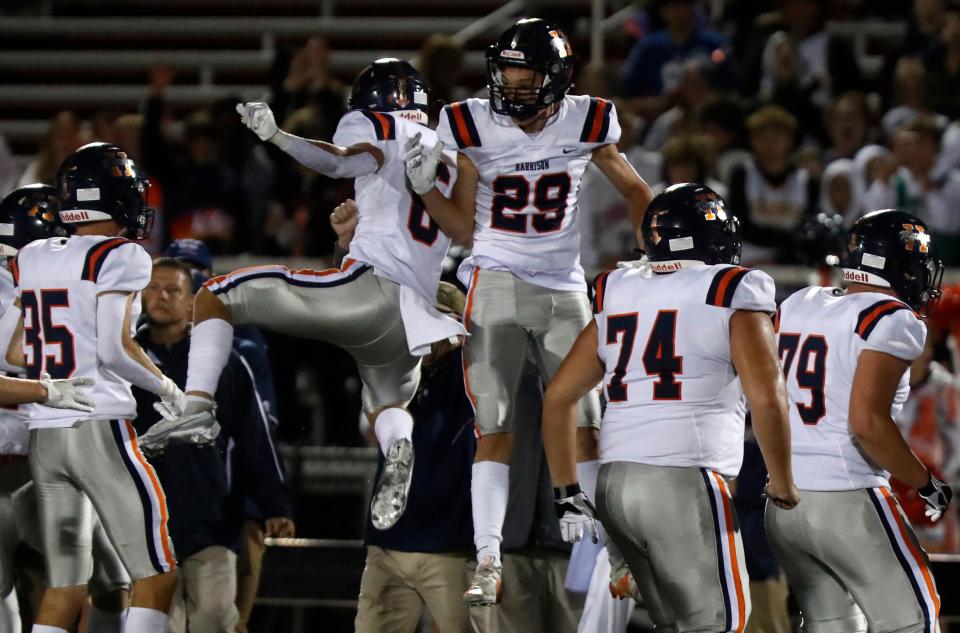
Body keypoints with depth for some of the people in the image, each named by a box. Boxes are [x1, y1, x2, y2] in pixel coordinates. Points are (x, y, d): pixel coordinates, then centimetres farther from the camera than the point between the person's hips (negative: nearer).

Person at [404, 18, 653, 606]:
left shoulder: (585, 123, -3)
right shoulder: (475, 126, -4)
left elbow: (634, 190, 13)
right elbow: (464, 229, 1)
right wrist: (426, 187, -15)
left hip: (563, 291, 1)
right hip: (494, 285, -1)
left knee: (585, 429, 3)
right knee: (495, 431, -6)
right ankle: (488, 560, -7)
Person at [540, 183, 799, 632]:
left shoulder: (618, 295, 15)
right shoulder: (733, 295, -2)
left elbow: (558, 397, 17)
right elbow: (766, 397, -12)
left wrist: (567, 493, 22)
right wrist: (782, 486, 2)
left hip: (615, 481, 6)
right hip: (685, 484, -6)